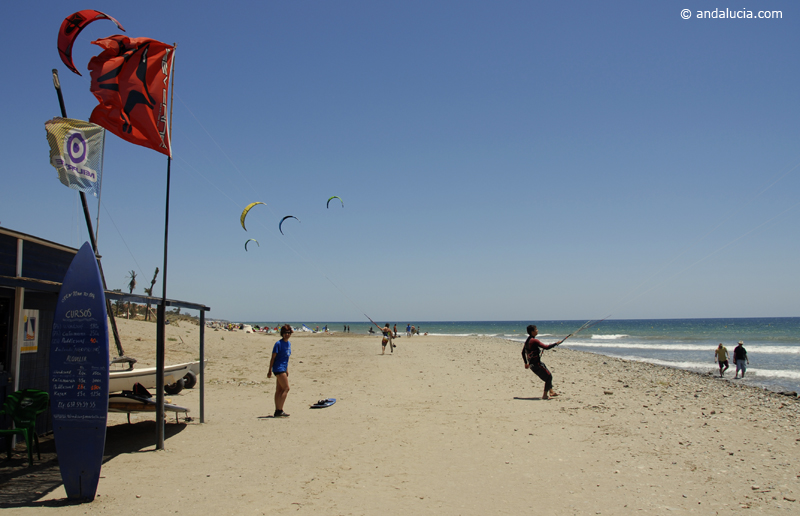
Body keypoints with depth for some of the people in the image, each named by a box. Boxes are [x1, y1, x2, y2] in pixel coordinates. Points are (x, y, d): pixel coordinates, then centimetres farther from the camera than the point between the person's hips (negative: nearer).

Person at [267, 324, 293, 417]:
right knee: (286, 388, -10)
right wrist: (270, 371, -12)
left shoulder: (289, 343, 11)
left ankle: (277, 411, 14)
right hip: (278, 368, -8)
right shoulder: (278, 344, -12)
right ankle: (279, 410, -7)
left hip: (283, 369, 8)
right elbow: (273, 358, -11)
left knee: (279, 390, 10)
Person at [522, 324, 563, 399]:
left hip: (531, 364, 9)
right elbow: (546, 347, -22)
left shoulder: (527, 341, 11)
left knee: (548, 376, 21)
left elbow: (523, 352, 19)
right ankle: (545, 395, 1)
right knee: (549, 376, -2)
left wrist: (526, 363, 28)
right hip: (536, 364, -9)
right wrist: (556, 343, -9)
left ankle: (551, 391, 27)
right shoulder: (534, 341, -18)